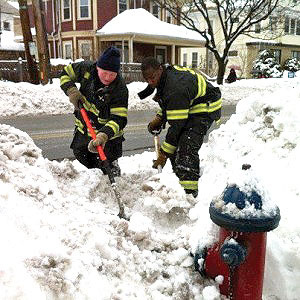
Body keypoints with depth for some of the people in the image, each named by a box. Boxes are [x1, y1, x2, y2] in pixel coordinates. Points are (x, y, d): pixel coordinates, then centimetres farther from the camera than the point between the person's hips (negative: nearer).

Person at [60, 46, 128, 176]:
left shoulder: (120, 89, -28)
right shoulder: (86, 69, -16)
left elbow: (119, 119, -32)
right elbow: (66, 73, 2)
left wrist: (104, 135, -47)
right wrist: (71, 91, -16)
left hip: (107, 136, -5)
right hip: (83, 129, 6)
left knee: (107, 165, -5)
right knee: (80, 156, 24)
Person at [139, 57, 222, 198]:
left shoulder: (176, 88, -33)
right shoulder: (167, 74, -2)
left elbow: (177, 125, -31)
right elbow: (170, 103, 17)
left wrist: (164, 153, -26)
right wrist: (159, 118, 2)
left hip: (205, 109, -10)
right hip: (190, 107, 10)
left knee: (187, 147, -24)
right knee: (174, 145, 7)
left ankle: (190, 191, -21)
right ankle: (181, 182, 20)